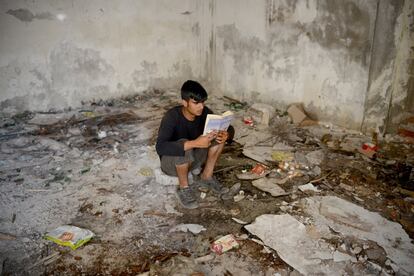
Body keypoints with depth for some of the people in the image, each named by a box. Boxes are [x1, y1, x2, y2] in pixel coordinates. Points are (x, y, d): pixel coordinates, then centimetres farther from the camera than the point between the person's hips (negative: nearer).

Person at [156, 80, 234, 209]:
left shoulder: (204, 112, -13)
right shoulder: (172, 116, -29)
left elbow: (229, 128, -5)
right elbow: (160, 147, -43)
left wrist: (226, 135, -31)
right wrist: (195, 143, -51)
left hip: (194, 157, 5)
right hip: (171, 160, -5)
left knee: (219, 134, -14)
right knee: (184, 145, -38)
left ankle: (206, 177, -2)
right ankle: (183, 188, -13)